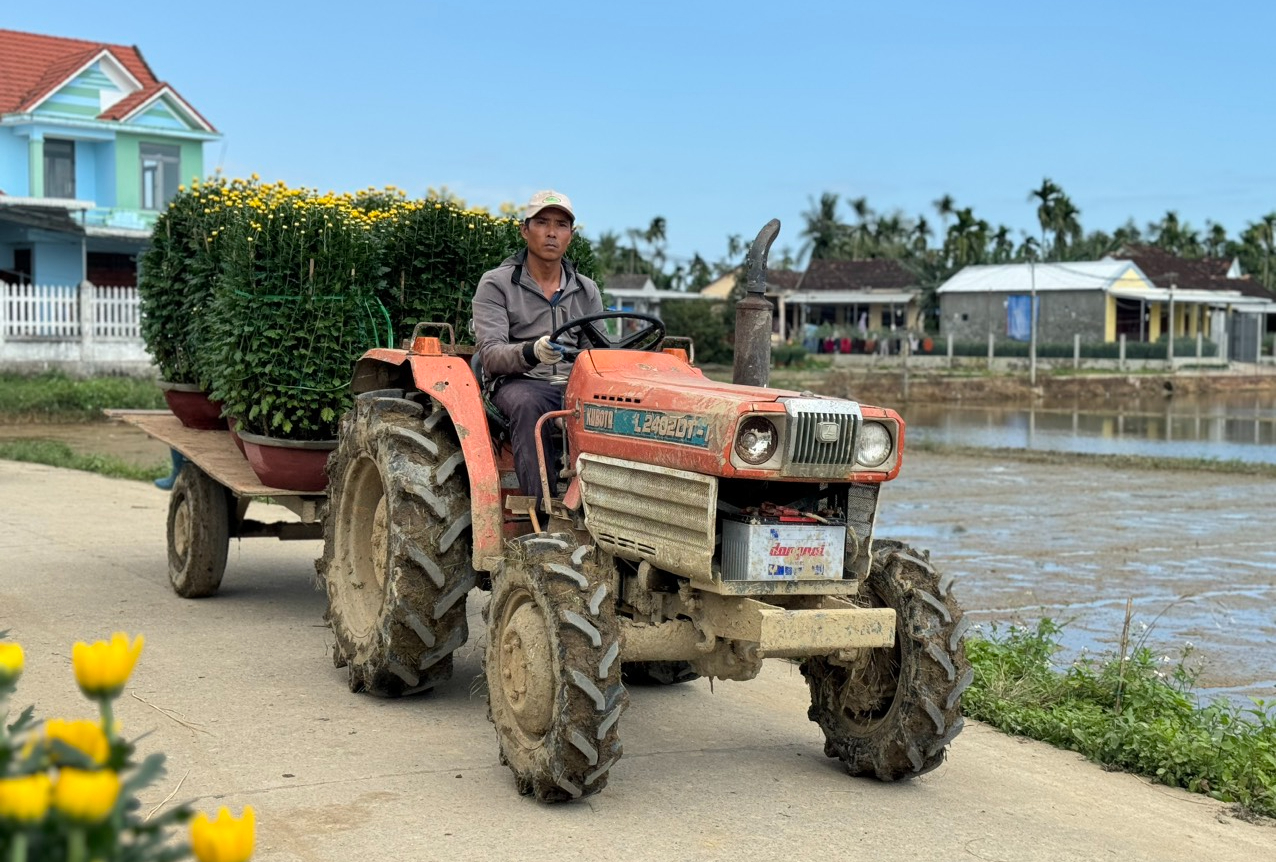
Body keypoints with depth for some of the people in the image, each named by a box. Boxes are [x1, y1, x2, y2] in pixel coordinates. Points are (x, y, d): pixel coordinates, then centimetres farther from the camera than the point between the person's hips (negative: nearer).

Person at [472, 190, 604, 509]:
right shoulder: (495, 285, 3)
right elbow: (490, 355, -9)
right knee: (528, 405, -39)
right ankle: (544, 510, -42)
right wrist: (532, 352, -31)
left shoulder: (587, 291, 17)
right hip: (520, 383, -3)